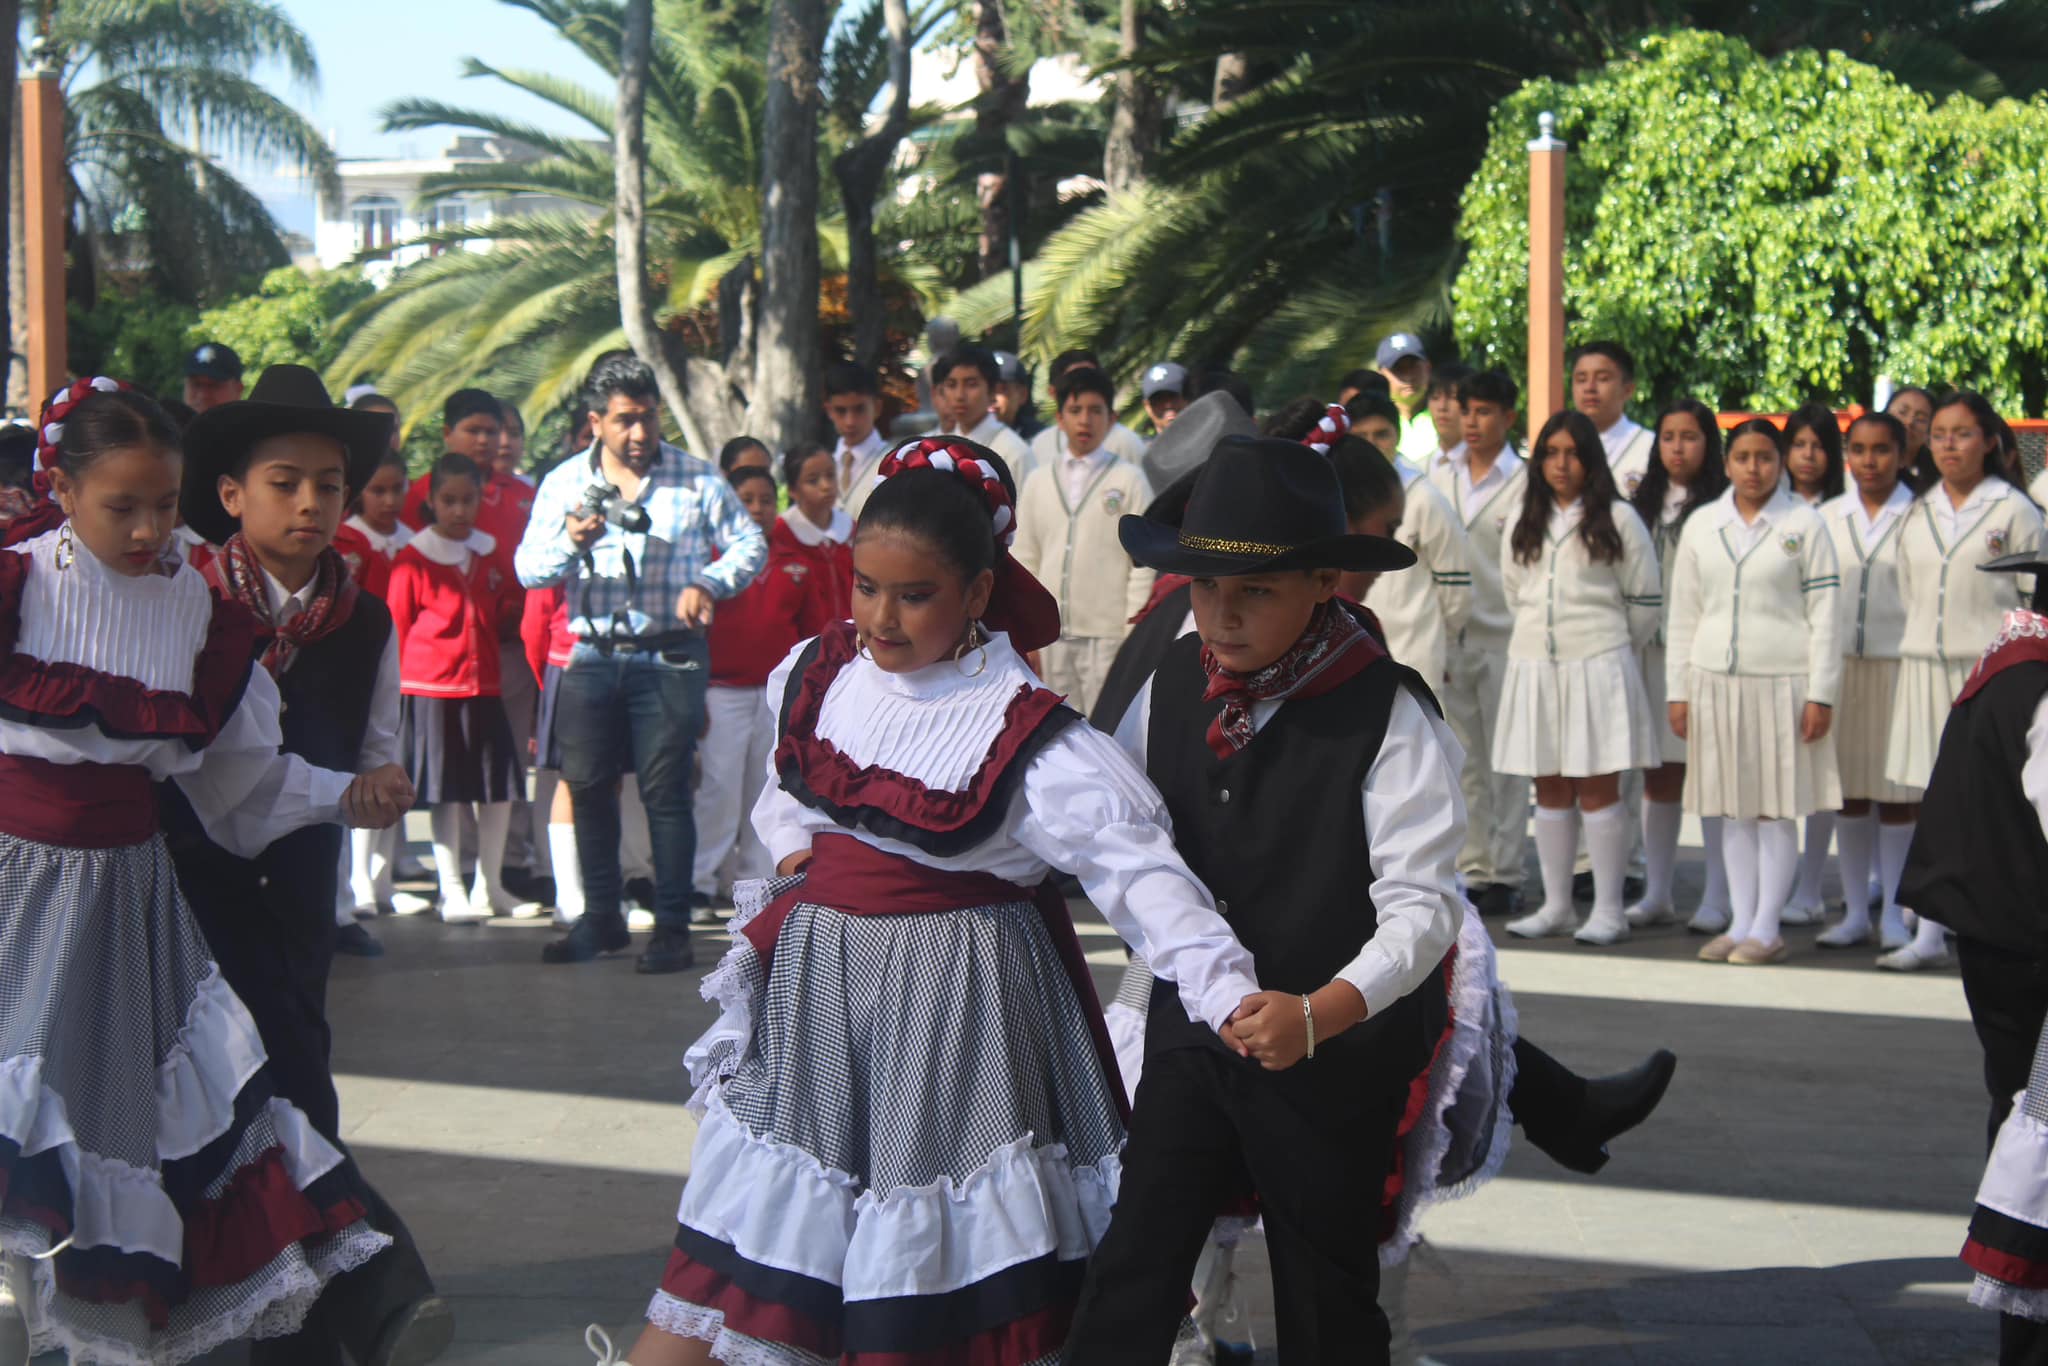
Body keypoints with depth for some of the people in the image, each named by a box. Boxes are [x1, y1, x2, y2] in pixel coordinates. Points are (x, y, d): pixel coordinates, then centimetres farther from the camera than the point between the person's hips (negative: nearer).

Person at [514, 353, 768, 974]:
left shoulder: (696, 479, 3)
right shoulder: (564, 482, 8)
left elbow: (751, 544, 6)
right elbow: (528, 569, 4)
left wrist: (707, 584, -12)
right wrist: (570, 543, -17)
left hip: (669, 656, -3)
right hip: (592, 654, 3)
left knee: (665, 789, -6)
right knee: (587, 785, 5)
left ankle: (672, 929, -1)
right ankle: (602, 918, 18)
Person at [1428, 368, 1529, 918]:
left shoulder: (1523, 481, -3)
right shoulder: (1438, 473, 10)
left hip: (1503, 637, -4)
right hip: (1447, 637, 4)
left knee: (1506, 762, 1)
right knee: (1462, 761, 8)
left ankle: (1503, 874, 7)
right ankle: (1470, 868, 15)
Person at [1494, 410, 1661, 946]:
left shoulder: (1618, 519, -2)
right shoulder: (1525, 523, 13)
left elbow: (1646, 600, 1)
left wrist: (1613, 649, 10)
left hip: (1598, 666, -5)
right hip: (1534, 665, 5)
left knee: (1598, 789, -5)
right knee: (1549, 789, 8)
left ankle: (1608, 910, -1)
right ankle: (1556, 906, 14)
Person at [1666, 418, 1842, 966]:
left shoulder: (1804, 525, 1)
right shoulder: (1701, 526, 10)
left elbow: (1825, 614, -1)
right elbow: (1683, 613, 13)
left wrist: (1821, 694, -6)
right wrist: (1677, 690, 8)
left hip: (1782, 682, -3)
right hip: (1714, 680, 3)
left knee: (1777, 808, -1)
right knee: (1733, 808, 7)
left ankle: (1766, 929, 5)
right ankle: (1740, 923, 14)